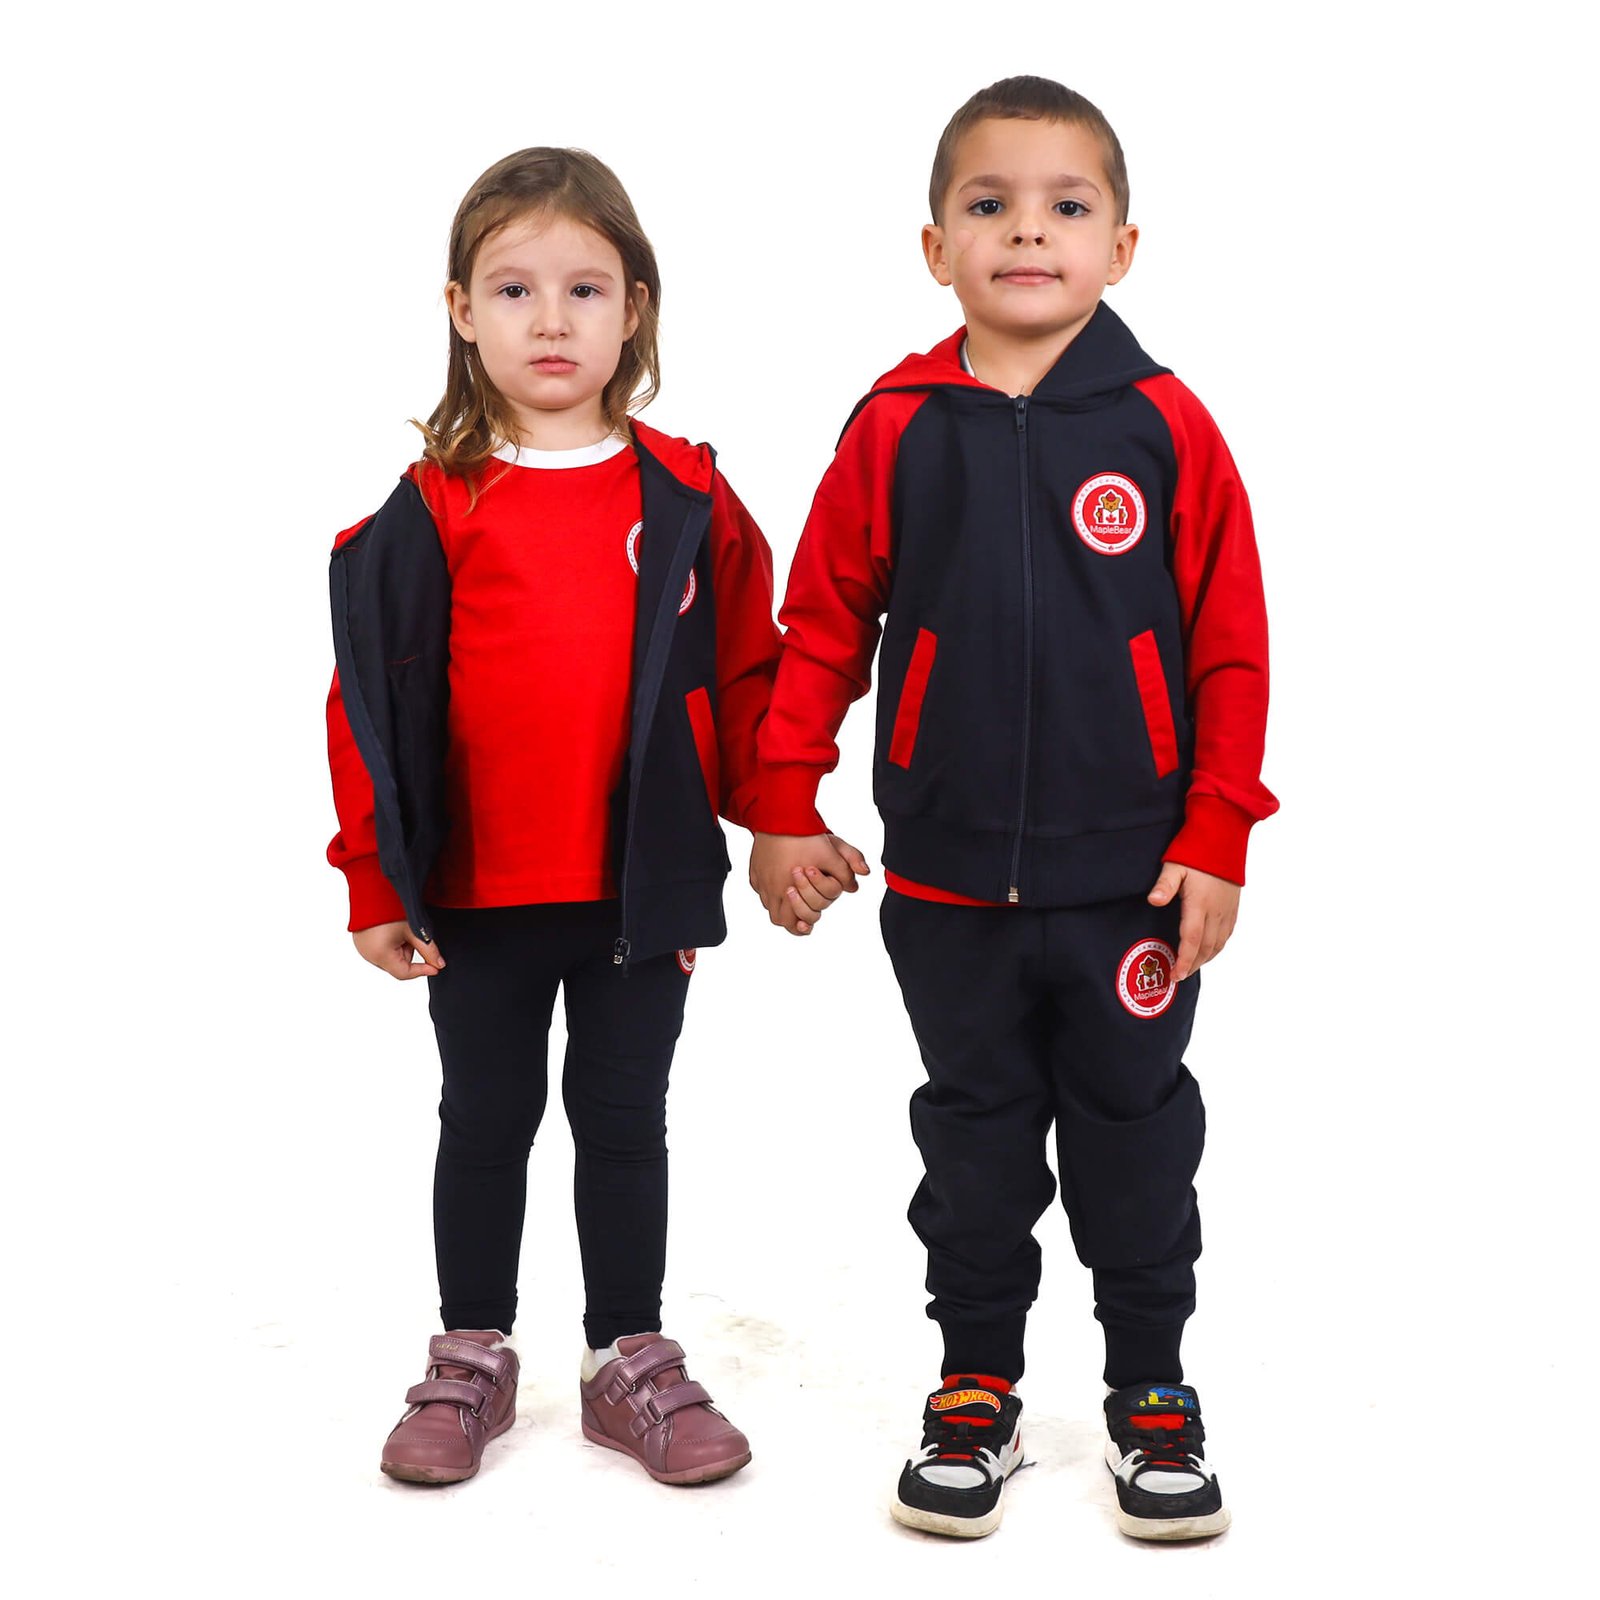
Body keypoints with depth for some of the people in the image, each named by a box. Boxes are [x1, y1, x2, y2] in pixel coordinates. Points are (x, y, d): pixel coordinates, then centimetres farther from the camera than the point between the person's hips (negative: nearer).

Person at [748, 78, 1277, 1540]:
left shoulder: (1165, 425, -6)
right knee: (975, 1134, 13)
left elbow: (1230, 648, -4)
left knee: (1135, 1135, 12)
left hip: (1131, 875, -1)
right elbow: (825, 622, 3)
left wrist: (1218, 840, -6)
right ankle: (977, 1390, 28)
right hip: (949, 875, 1)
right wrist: (785, 803, -1)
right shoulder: (897, 427, -3)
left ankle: (1153, 1392, 28)